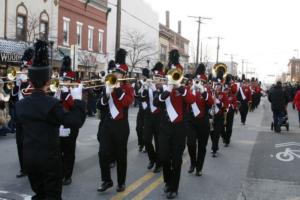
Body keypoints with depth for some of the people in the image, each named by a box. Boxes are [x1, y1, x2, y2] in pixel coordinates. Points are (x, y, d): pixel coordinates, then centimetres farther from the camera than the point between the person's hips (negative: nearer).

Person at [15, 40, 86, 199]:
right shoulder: (52, 103, -19)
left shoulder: (20, 105, 0)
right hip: (49, 158, -6)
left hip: (28, 158, 6)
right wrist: (77, 100, -12)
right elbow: (76, 121, -20)